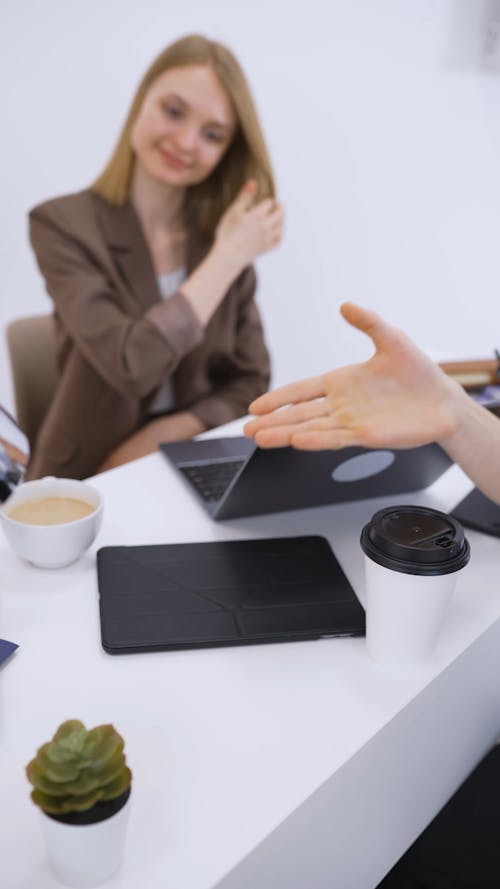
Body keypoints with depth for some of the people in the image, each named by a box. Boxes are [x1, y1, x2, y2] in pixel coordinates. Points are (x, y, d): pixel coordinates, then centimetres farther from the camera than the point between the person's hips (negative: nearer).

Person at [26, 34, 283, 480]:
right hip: (86, 485, -2)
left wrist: (156, 439, -12)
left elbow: (250, 382, 2)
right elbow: (131, 365, -22)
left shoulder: (225, 234, 1)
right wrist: (228, 258, -16)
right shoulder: (64, 225, -10)